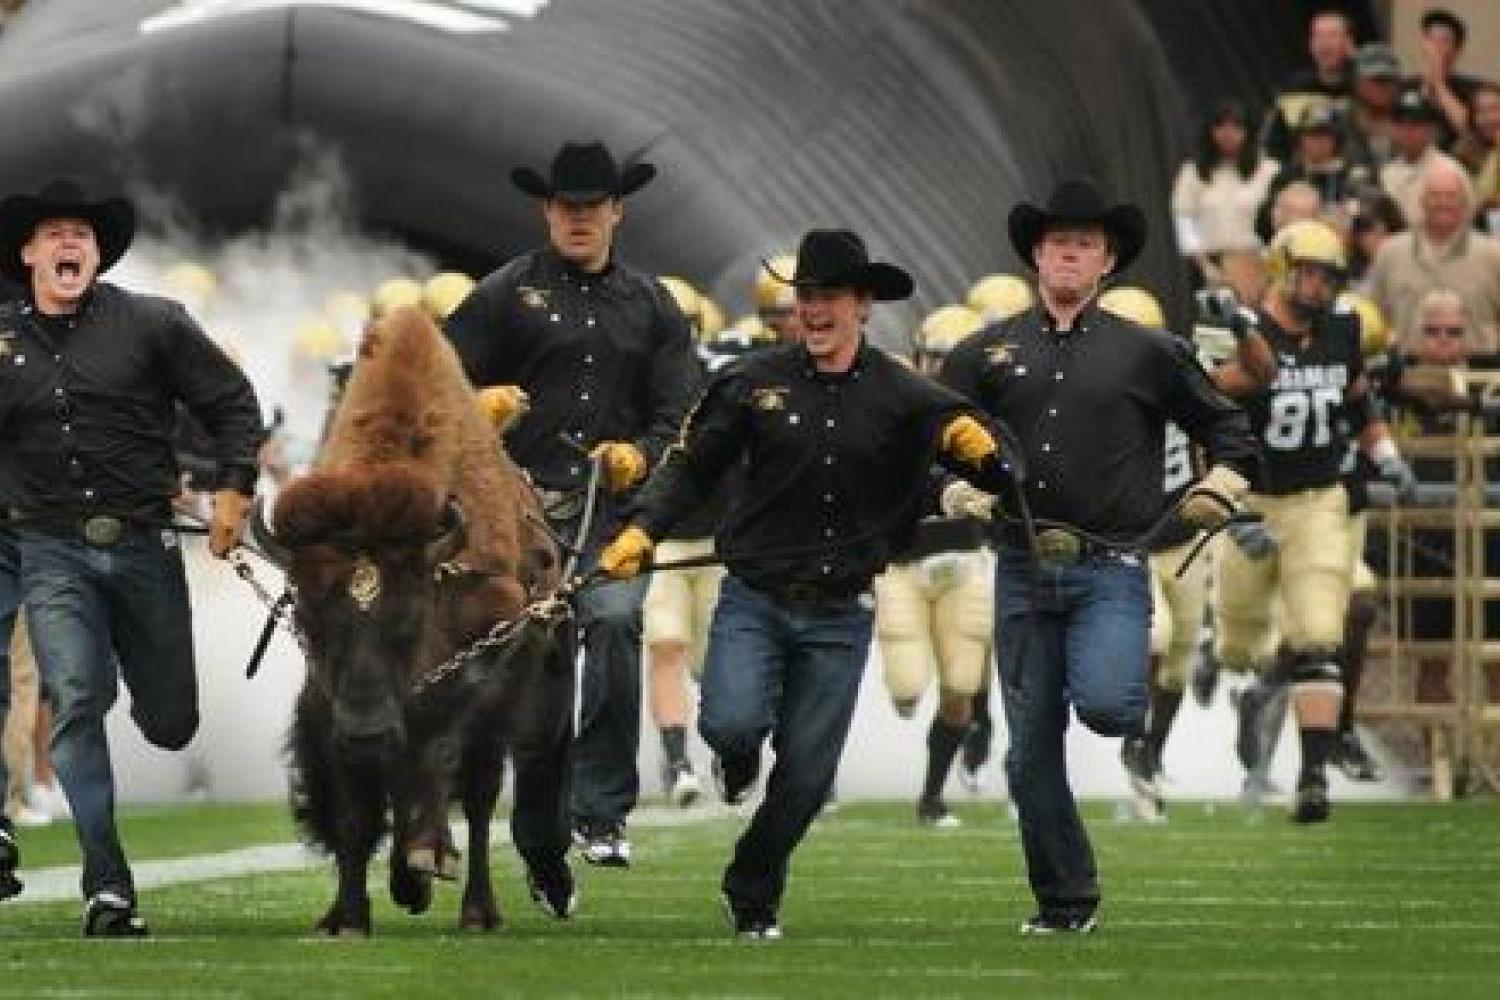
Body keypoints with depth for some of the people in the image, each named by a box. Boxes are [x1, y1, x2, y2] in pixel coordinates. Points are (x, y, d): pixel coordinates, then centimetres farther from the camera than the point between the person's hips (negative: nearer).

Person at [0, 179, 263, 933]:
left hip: (144, 544, 1)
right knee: (77, 705, -16)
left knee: (170, 724, 8)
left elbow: (232, 403, 4)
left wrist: (234, 489, -5)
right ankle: (106, 886, -13)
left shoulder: (151, 325, 0)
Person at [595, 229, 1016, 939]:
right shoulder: (755, 382, -2)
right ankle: (736, 760, 16)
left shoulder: (903, 397, -2)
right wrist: (641, 530, -10)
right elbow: (691, 467, 5)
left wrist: (978, 447, -29)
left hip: (839, 613, 1)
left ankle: (753, 895, 27)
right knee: (732, 722, -23)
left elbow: (995, 474, -5)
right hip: (754, 598, -1)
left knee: (806, 775, 3)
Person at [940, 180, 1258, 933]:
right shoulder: (986, 354, 11)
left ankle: (1132, 702, 12)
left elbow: (1229, 432, 16)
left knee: (1103, 704, -26)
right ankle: (1064, 900, 14)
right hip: (1023, 571, 2)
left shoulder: (1147, 354, 7)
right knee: (1031, 751, 3)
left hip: (1110, 569, -2)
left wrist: (1216, 489, -1)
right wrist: (960, 492, -4)